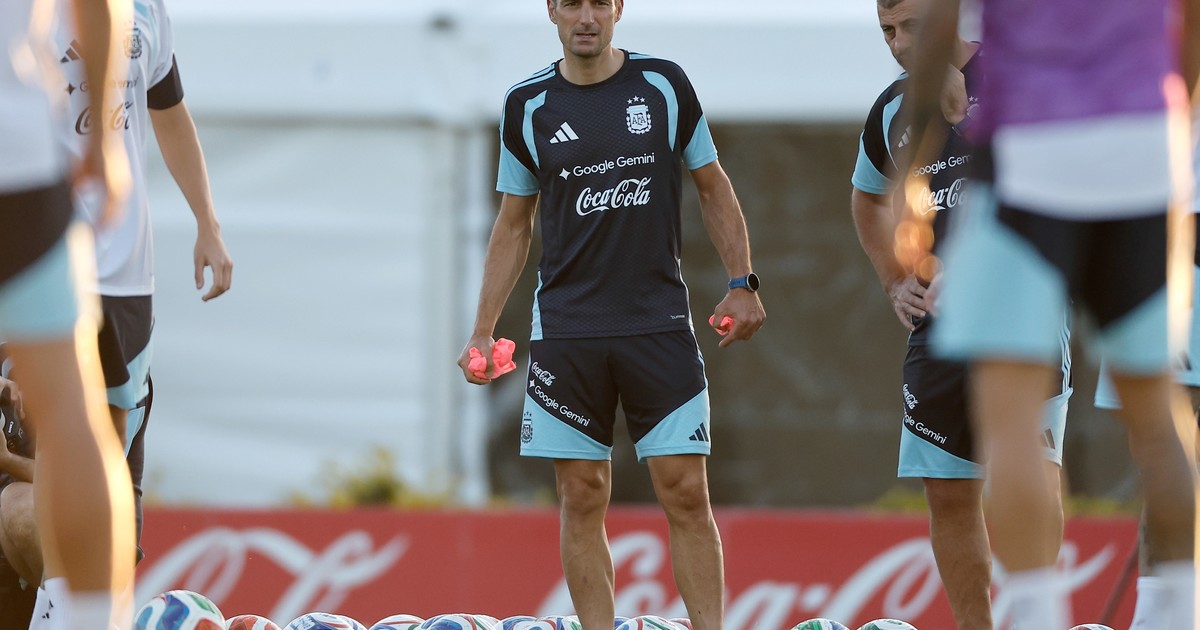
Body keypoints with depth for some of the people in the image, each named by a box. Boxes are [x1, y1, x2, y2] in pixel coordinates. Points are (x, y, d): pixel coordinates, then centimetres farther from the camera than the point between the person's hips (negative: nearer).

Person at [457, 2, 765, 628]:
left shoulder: (663, 84, 3)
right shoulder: (527, 105, 5)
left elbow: (713, 188, 12)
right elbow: (513, 226, 12)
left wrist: (742, 284, 2)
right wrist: (483, 333, 8)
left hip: (660, 324, -1)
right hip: (565, 329, 1)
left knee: (685, 493, -5)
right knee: (582, 500, 0)